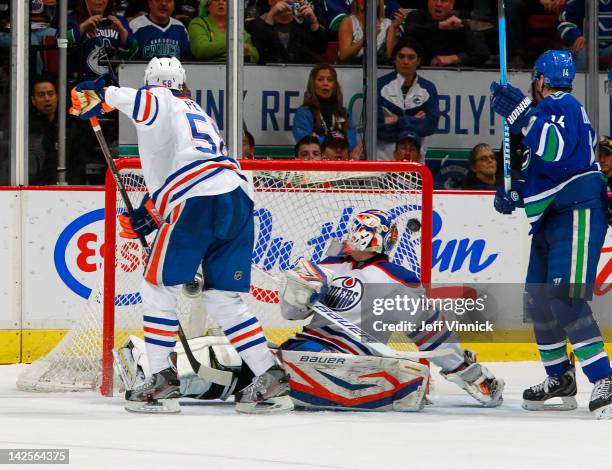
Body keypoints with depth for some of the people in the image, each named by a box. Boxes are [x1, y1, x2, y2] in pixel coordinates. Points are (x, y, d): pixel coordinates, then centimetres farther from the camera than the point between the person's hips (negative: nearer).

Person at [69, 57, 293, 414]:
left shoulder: (161, 102, 11)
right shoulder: (200, 115, 35)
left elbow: (147, 104, -16)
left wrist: (103, 95, -9)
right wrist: (150, 216, 37)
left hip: (198, 203, -7)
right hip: (239, 201, 7)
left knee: (158, 286, 6)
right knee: (223, 299, 13)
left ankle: (162, 380, 0)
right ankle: (270, 379, 5)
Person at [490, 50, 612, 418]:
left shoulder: (560, 105, -8)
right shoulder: (556, 110, 24)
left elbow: (556, 150, -28)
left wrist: (521, 114, -30)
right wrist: (516, 194, 14)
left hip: (577, 214, -11)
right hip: (552, 220, 11)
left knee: (566, 300, -20)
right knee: (539, 299, 13)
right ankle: (560, 380, 24)